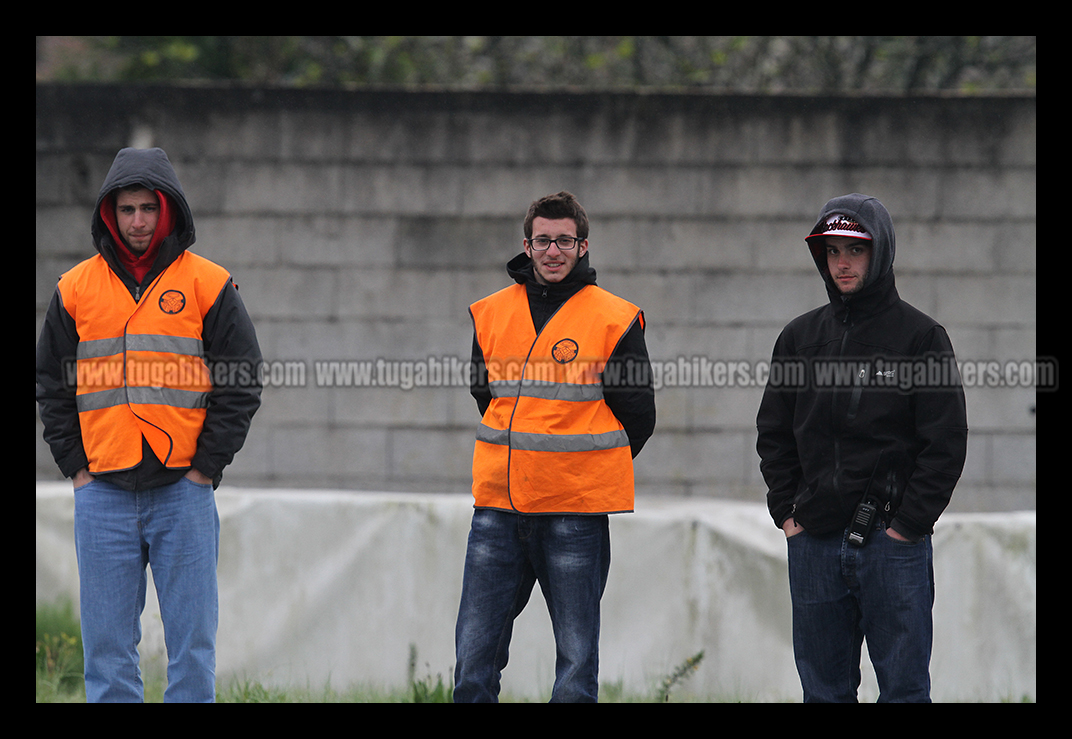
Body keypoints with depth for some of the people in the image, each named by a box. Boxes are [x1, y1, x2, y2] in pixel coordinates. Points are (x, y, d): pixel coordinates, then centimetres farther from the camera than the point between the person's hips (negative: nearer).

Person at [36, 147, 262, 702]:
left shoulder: (208, 285, 3)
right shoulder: (76, 289, 9)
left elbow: (241, 384, 2)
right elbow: (51, 385, 13)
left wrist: (206, 466, -5)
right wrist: (75, 465, 2)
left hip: (184, 492, -2)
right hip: (103, 493, 2)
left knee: (192, 645, -1)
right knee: (107, 647, 2)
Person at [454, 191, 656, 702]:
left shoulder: (614, 320, -1)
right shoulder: (491, 314, 10)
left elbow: (637, 418, 4)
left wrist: (589, 474, 6)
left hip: (576, 512, -3)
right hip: (498, 509, 3)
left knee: (576, 662, 0)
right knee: (475, 653, 1)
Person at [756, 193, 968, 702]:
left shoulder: (921, 337, -1)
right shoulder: (800, 338, 11)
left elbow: (946, 443, -4)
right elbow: (774, 435, 16)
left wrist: (908, 523, -10)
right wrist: (787, 512, 4)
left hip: (893, 544, -4)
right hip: (813, 544, 4)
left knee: (903, 688, -2)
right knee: (825, 689, 7)